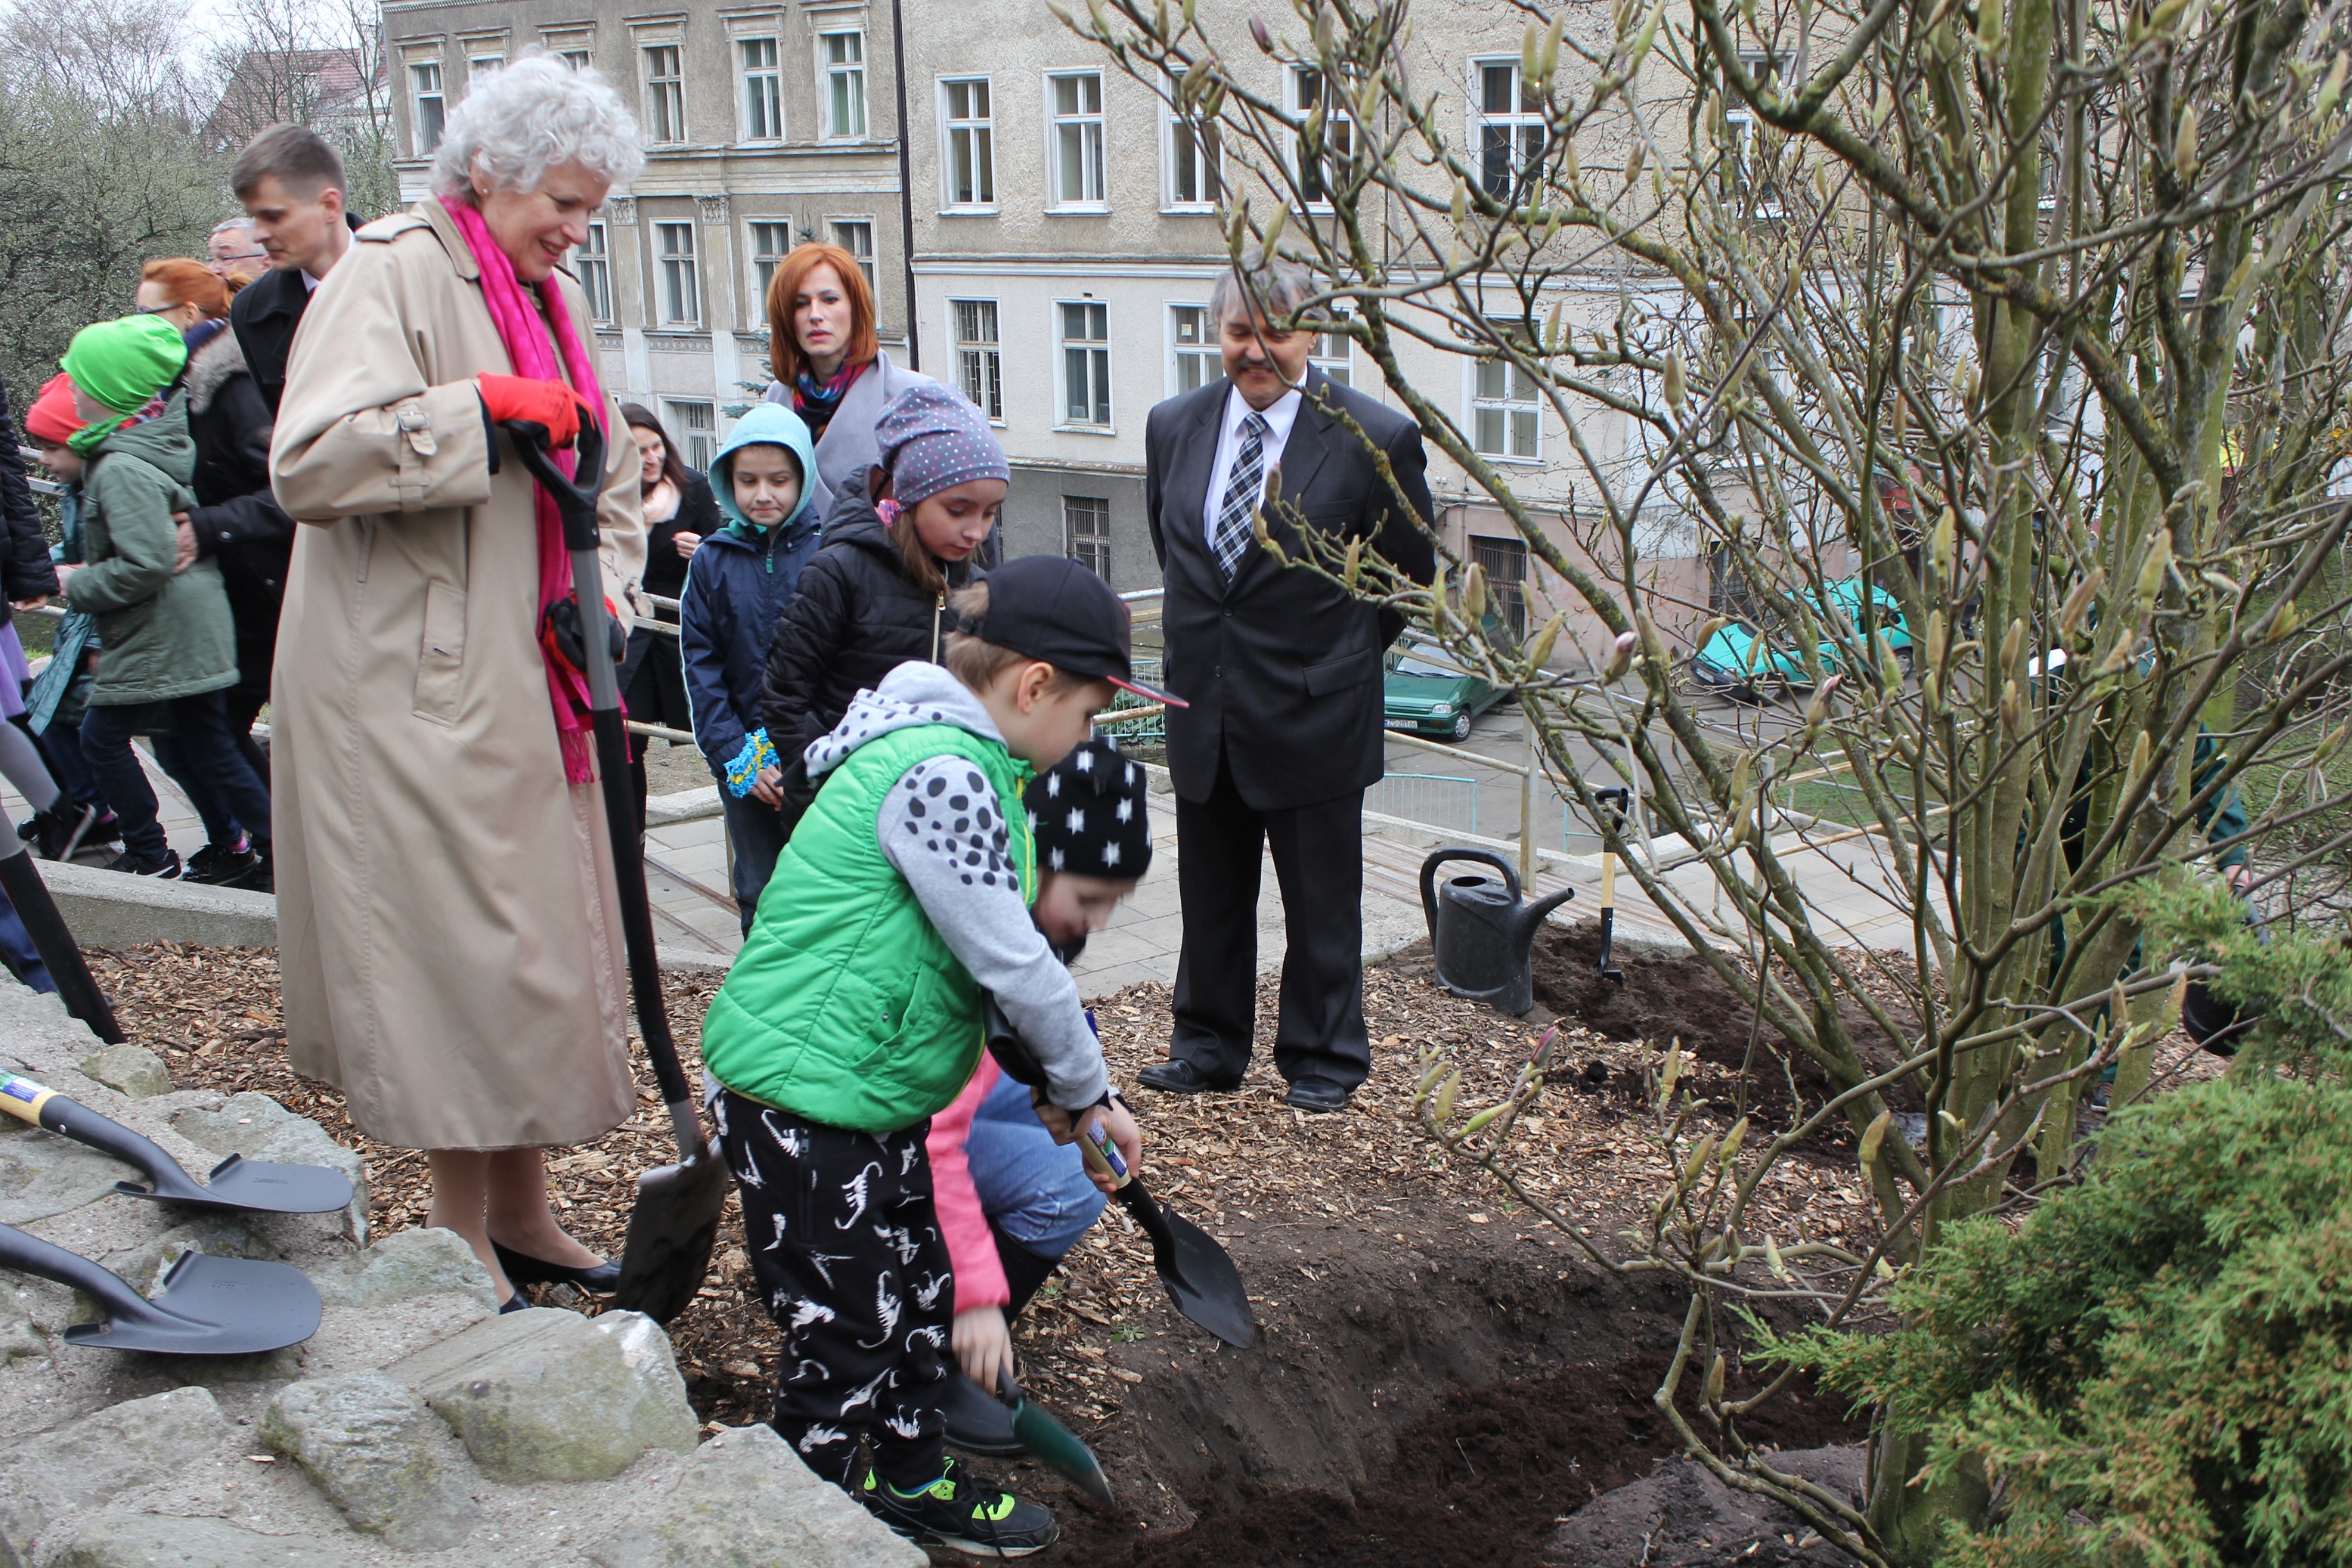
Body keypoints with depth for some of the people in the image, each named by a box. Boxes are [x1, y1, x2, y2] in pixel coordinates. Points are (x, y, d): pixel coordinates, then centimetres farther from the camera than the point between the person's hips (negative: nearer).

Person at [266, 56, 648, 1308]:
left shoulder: (553, 300, 16)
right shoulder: (394, 271, -10)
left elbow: (604, 478, 22)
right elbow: (310, 464, -21)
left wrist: (602, 597, 5)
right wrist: (482, 407, -22)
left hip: (523, 678, 9)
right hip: (412, 683, -8)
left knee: (536, 938, 12)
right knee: (454, 948, -4)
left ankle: (522, 1216, 25)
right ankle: (464, 1248, 9)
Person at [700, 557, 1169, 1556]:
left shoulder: (958, 756, 9)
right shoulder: (939, 773, -25)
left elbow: (1000, 950, 15)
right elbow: (1013, 963, -22)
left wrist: (1063, 1083, 13)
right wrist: (1087, 1090, -8)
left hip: (873, 1098, 10)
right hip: (805, 1105, -10)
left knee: (919, 1297, 22)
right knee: (844, 1343, 3)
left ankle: (914, 1487, 41)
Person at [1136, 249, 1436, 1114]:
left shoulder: (1375, 440, -12)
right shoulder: (1174, 426, 2)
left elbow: (1408, 573, -1)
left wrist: (1336, 656, 5)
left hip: (1314, 716, -4)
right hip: (1202, 713, 4)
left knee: (1322, 903, 10)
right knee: (1210, 896, 17)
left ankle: (1323, 1058, 27)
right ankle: (1209, 1045, 34)